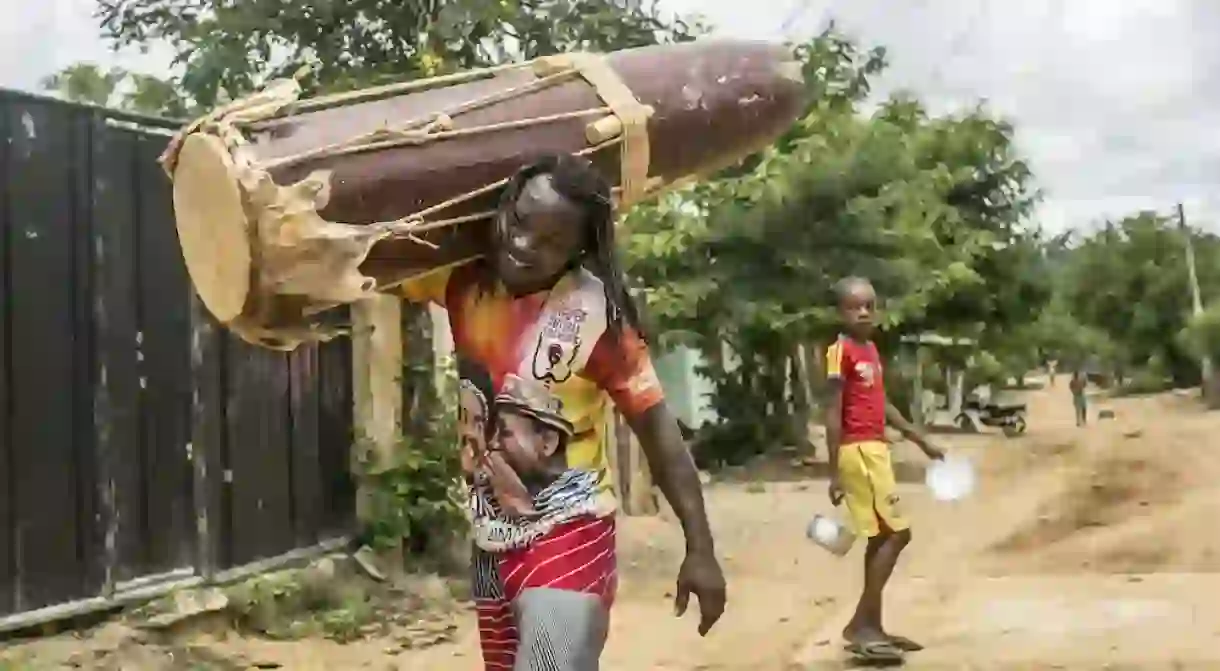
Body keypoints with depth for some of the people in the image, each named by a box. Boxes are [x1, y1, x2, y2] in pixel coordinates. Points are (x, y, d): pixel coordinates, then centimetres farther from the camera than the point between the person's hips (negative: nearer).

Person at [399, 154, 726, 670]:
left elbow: (658, 431, -14)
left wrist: (700, 550, -15)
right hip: (490, 539, 6)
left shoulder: (597, 316, -19)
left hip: (569, 535, -6)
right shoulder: (463, 279, -6)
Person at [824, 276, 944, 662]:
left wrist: (922, 442, 24)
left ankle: (872, 627, 19)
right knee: (897, 533, -8)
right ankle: (860, 625, -4)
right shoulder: (841, 352, -14)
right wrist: (835, 473, -18)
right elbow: (833, 415, -16)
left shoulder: (871, 349, 13)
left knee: (881, 538, 12)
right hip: (858, 451, -9)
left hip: (876, 449, 9)